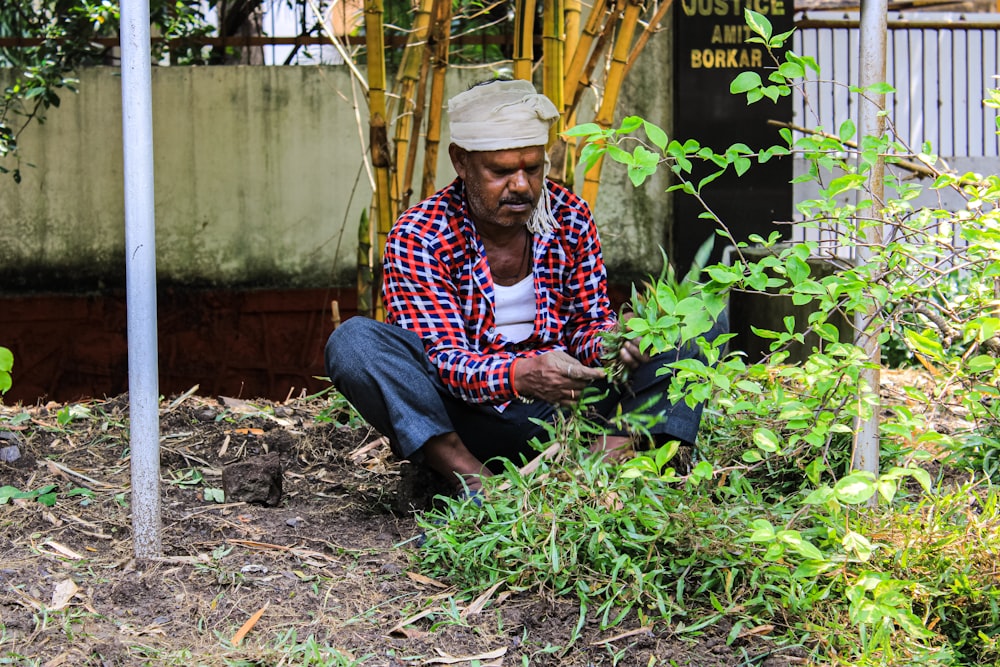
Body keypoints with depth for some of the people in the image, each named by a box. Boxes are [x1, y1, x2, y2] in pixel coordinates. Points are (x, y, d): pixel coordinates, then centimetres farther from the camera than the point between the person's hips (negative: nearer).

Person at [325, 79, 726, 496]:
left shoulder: (570, 217, 2)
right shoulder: (416, 239, -11)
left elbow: (587, 322, 4)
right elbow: (442, 358, -19)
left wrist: (609, 341, -23)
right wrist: (520, 375, -39)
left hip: (564, 411, 3)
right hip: (471, 422, -3)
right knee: (353, 341, -28)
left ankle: (613, 450, -34)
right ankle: (471, 477, -37)